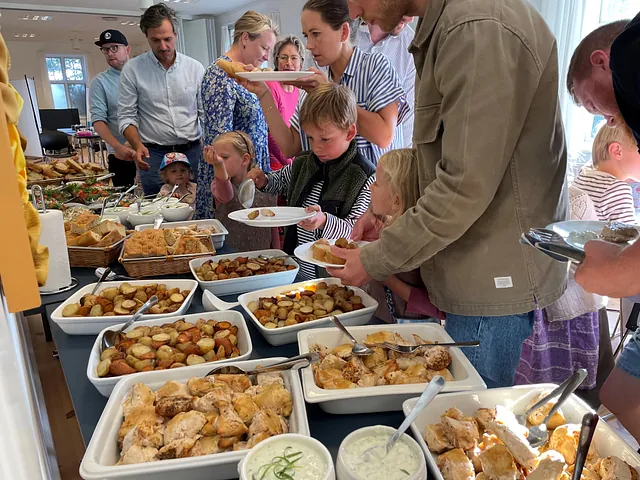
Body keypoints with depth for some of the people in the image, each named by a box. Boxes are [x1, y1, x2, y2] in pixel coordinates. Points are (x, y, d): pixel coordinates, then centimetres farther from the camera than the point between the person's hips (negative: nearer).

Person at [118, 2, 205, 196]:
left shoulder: (195, 68, 6)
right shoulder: (132, 69, 2)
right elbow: (127, 116, 2)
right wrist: (138, 146, -15)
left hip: (193, 152, 2)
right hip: (153, 155, -1)